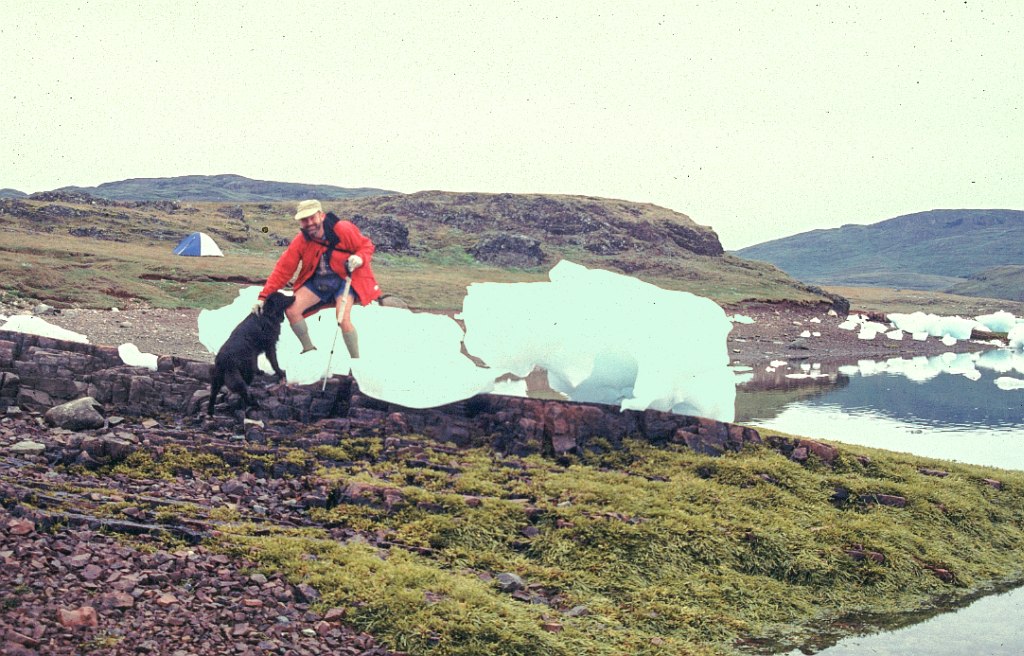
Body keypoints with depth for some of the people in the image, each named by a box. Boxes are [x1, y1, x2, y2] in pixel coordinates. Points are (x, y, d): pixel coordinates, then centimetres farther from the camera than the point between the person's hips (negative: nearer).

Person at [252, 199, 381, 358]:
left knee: (343, 319, -26)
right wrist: (263, 297, -18)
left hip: (344, 280, -4)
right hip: (317, 282, 4)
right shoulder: (300, 241, -13)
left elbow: (366, 245, -8)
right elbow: (283, 269, -12)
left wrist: (359, 258, -32)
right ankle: (308, 349, 15)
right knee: (291, 311, -11)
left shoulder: (343, 230, -22)